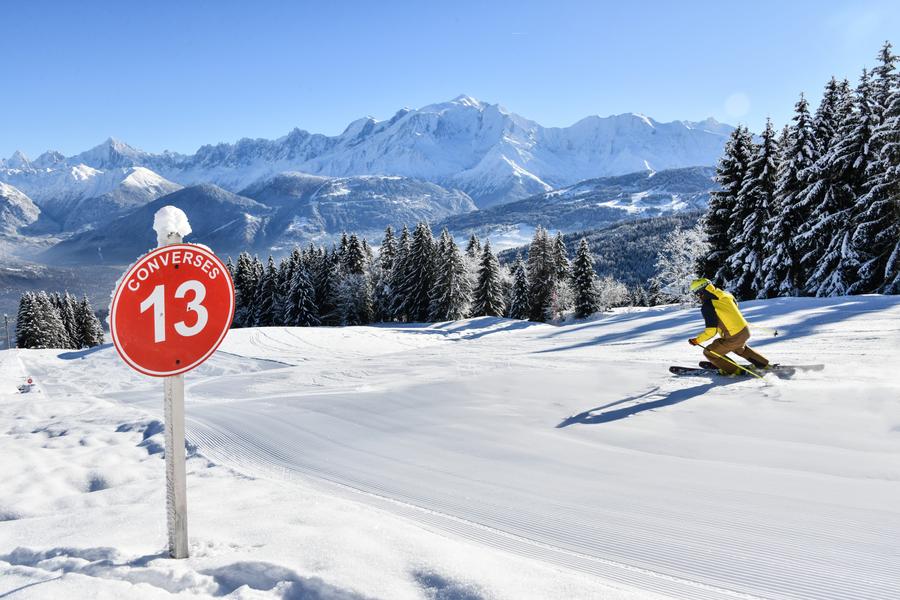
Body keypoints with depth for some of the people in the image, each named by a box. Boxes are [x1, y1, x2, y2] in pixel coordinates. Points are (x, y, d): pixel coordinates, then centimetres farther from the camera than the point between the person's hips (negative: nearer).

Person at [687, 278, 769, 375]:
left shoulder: (707, 306, -19)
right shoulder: (725, 294, 2)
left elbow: (711, 331, -20)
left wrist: (697, 340, -7)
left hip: (734, 338, -8)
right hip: (745, 330, 8)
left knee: (709, 352, 10)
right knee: (740, 348, 40)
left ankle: (734, 370, 22)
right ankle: (764, 364, 47)